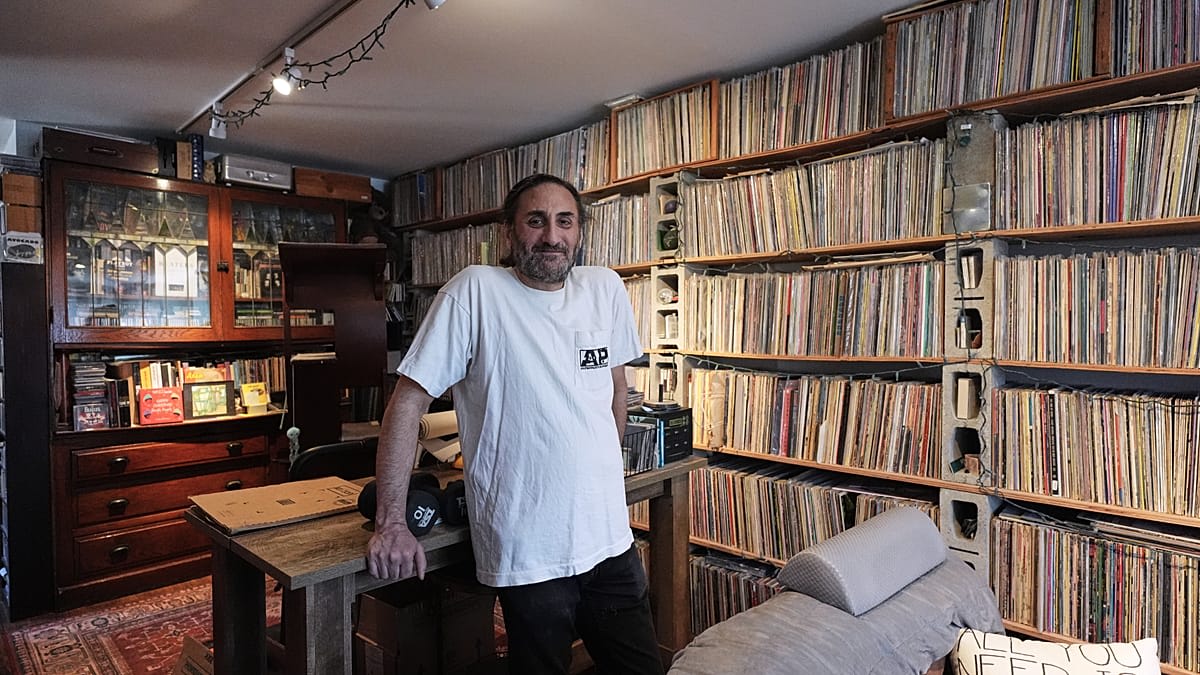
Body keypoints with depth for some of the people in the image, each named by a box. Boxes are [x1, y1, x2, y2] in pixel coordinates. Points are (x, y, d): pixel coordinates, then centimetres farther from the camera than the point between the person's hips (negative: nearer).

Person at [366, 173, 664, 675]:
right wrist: (391, 523, -11)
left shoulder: (605, 288, 2)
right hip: (527, 556, -5)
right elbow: (408, 402, -11)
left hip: (611, 539, 5)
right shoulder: (475, 291, -12)